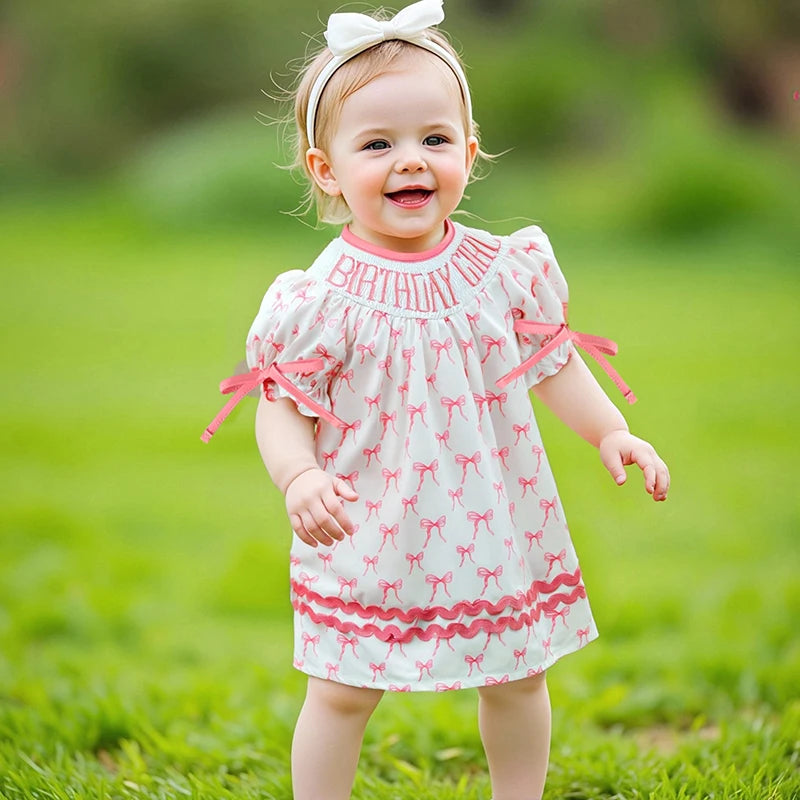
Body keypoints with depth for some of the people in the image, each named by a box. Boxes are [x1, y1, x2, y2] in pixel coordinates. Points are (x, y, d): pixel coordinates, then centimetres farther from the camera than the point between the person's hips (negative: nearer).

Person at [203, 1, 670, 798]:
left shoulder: (506, 269, -3)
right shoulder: (320, 301, -14)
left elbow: (554, 364, 9)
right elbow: (281, 408, -11)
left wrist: (611, 433, -2)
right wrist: (299, 479, -29)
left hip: (493, 525, 4)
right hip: (371, 538, -3)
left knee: (519, 676, 17)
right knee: (342, 691, 5)